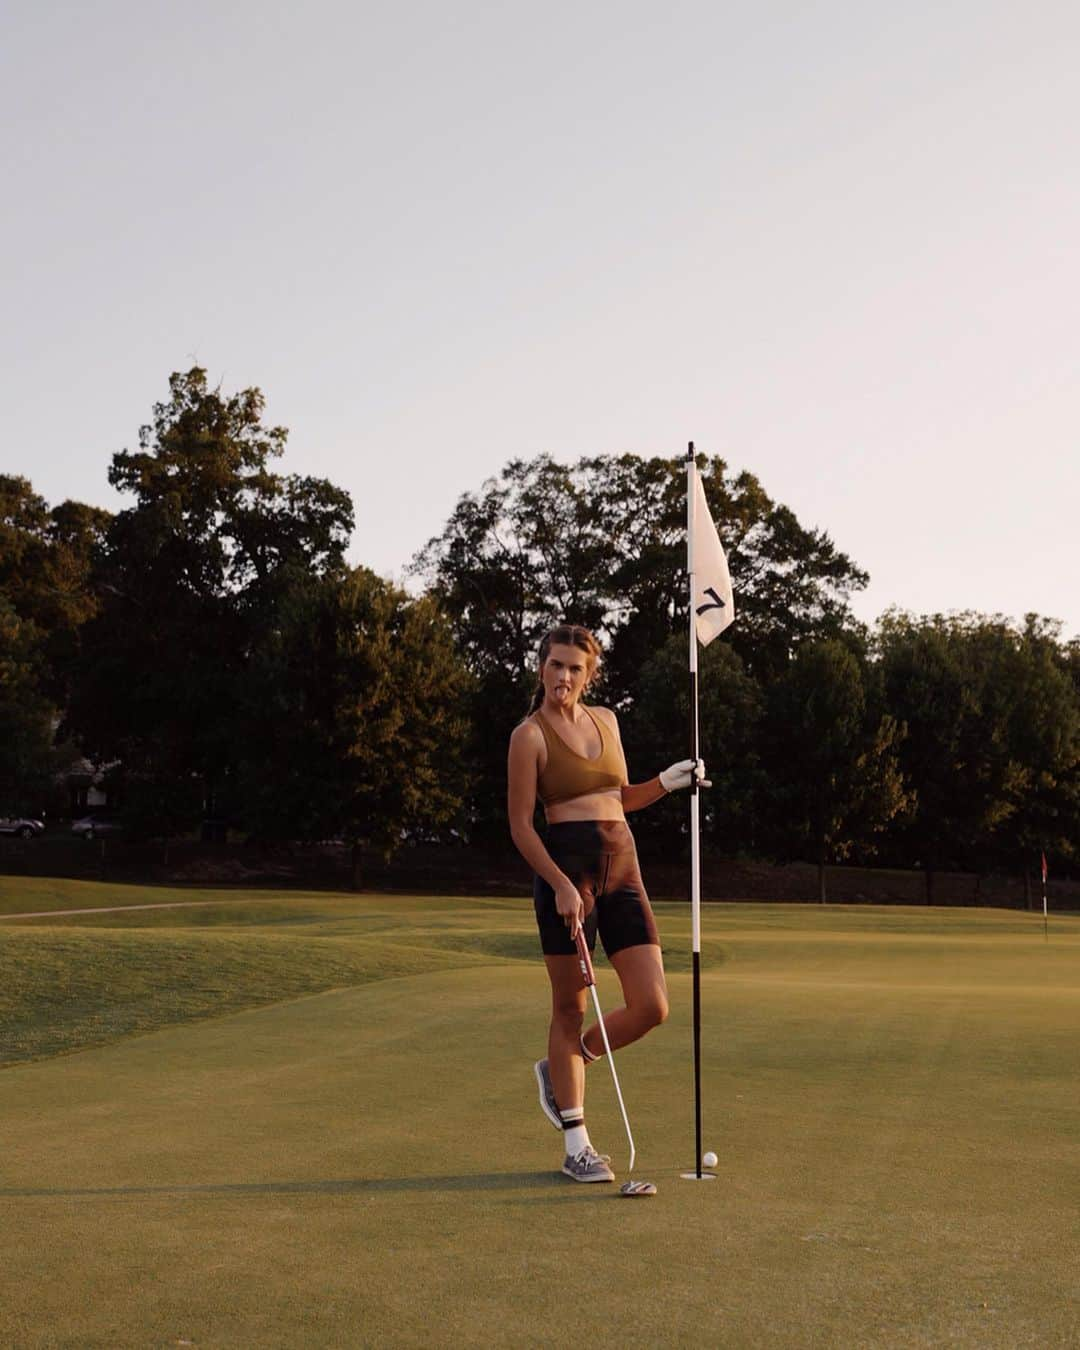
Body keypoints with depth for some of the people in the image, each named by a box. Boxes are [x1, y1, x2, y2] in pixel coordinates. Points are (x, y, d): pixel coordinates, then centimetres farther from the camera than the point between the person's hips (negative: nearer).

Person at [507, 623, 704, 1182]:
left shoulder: (605, 720, 13)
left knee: (651, 1007, -1)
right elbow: (520, 826, -8)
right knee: (571, 1009, 2)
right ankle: (576, 1146, 13)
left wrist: (668, 781, 8)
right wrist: (561, 885, -17)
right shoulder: (530, 735, -5)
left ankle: (558, 1072, 24)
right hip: (565, 870, -6)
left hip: (623, 869, 6)